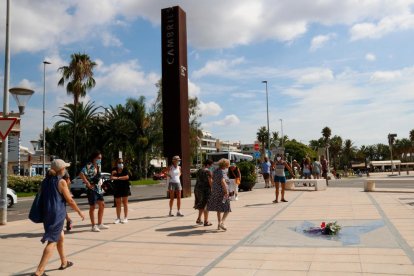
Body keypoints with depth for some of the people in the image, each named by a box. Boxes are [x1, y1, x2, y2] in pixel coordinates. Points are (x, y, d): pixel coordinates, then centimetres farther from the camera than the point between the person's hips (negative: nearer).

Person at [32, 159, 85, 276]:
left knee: (60, 237, 24)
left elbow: (41, 198, 14)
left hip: (46, 214, 8)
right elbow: (70, 200, -9)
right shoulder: (61, 182, -10)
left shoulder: (45, 181, 10)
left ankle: (64, 262, 37)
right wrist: (79, 212, 3)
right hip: (57, 215, -8)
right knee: (52, 242, -5)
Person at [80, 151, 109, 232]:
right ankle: (94, 226, 12)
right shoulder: (89, 166, -17)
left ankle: (100, 224, 23)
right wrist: (88, 183, -27)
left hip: (98, 188, 8)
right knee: (92, 207, 2)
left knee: (102, 205, 12)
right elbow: (81, 174, -31)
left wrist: (100, 185, 12)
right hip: (92, 188, -8)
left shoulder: (98, 165, 8)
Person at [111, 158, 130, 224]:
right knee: (118, 204, 7)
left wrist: (118, 178, -20)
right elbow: (111, 178, -2)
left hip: (124, 188, -3)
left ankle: (125, 218, 7)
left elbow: (127, 177, -18)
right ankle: (118, 218, 15)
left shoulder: (125, 169, -3)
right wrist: (112, 173, -22)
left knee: (125, 203, 2)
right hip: (117, 188, 3)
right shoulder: (114, 170, 5)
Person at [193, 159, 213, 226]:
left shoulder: (199, 171, 12)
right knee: (206, 205, 1)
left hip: (197, 189, 8)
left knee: (201, 205, 20)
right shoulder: (208, 171, -13)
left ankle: (198, 219, 18)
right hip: (206, 189, -8)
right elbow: (210, 181, -17)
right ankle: (206, 221, 5)